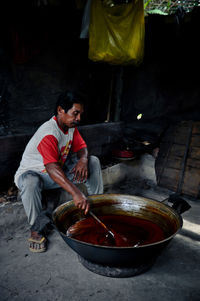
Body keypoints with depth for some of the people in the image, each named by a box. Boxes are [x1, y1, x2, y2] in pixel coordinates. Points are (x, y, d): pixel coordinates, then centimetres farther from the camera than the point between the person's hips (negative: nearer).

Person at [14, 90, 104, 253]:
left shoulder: (71, 126, -4)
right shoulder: (48, 134, -33)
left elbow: (81, 147, -2)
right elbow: (52, 169, -45)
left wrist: (83, 160, -28)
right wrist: (76, 192, -56)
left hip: (61, 169, 7)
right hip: (33, 172, -7)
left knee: (93, 161, -6)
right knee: (30, 182, -43)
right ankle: (38, 228, -19)